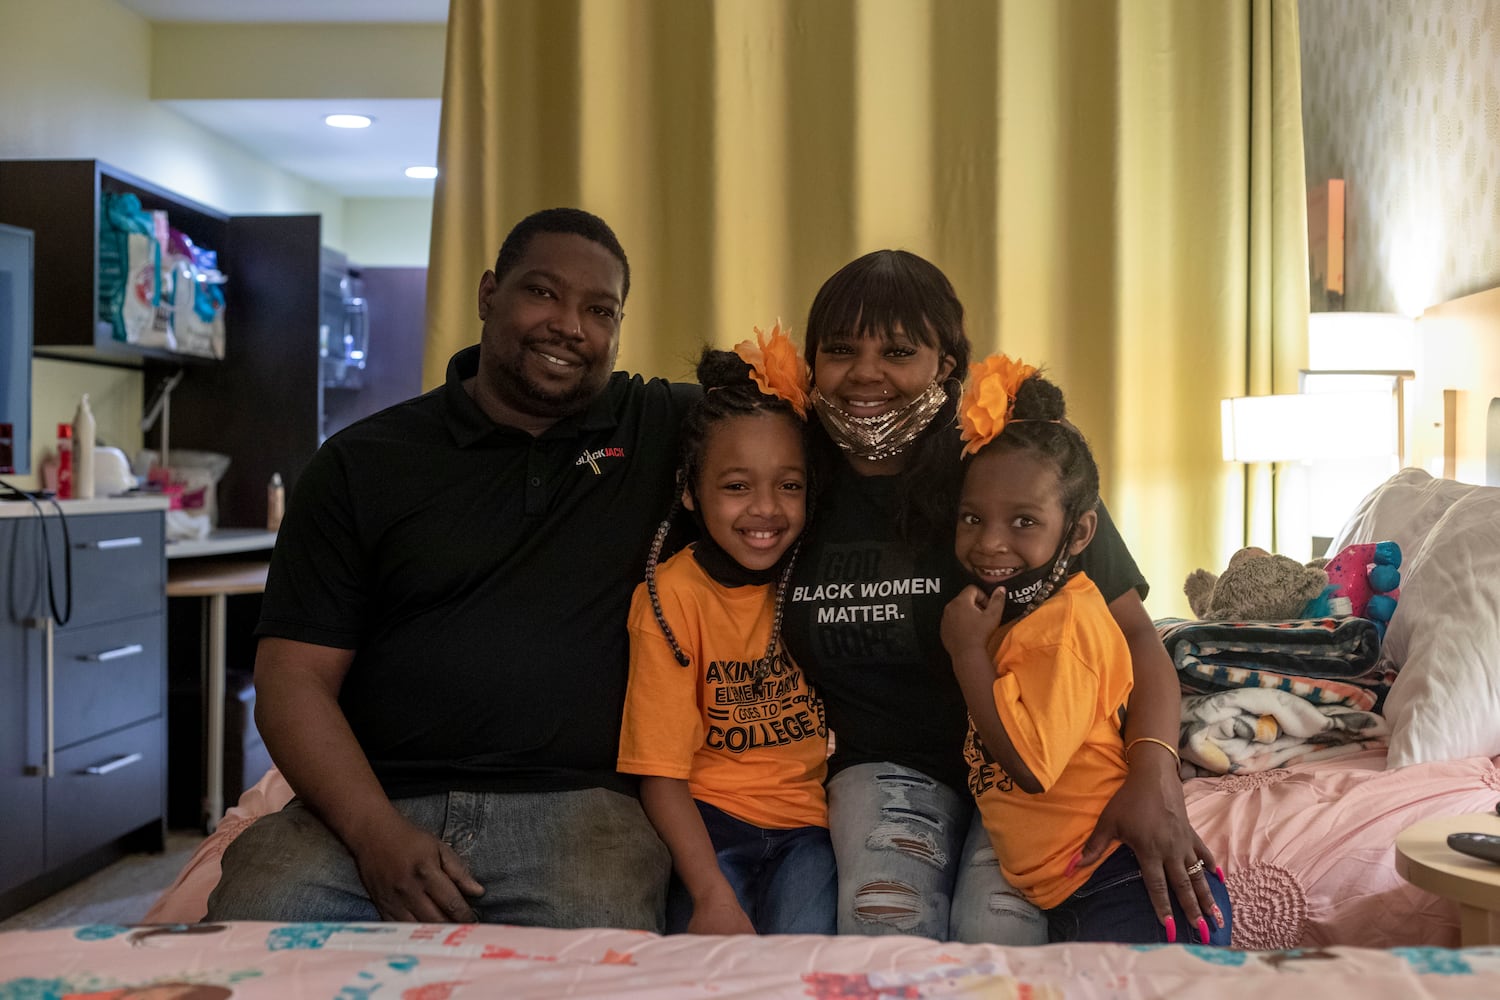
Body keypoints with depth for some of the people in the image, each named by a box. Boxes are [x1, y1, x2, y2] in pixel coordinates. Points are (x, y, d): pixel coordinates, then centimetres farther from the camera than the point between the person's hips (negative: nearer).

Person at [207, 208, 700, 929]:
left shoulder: (658, 428, 13)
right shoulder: (363, 462, 9)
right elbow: (294, 680, 3)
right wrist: (377, 835, -13)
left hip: (573, 806, -1)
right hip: (370, 804, 1)